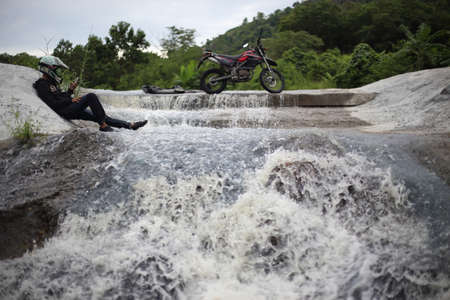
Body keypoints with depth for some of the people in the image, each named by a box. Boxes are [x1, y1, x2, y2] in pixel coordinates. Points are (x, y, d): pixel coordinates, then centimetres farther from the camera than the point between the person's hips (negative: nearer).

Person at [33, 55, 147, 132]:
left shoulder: (51, 82, 23)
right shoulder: (42, 85, -7)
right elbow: (53, 104, -18)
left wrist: (70, 90, 9)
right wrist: (71, 100, -14)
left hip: (73, 110, 9)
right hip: (65, 112, -9)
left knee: (99, 117, 2)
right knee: (91, 96, -23)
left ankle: (130, 125, 0)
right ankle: (103, 125, -20)